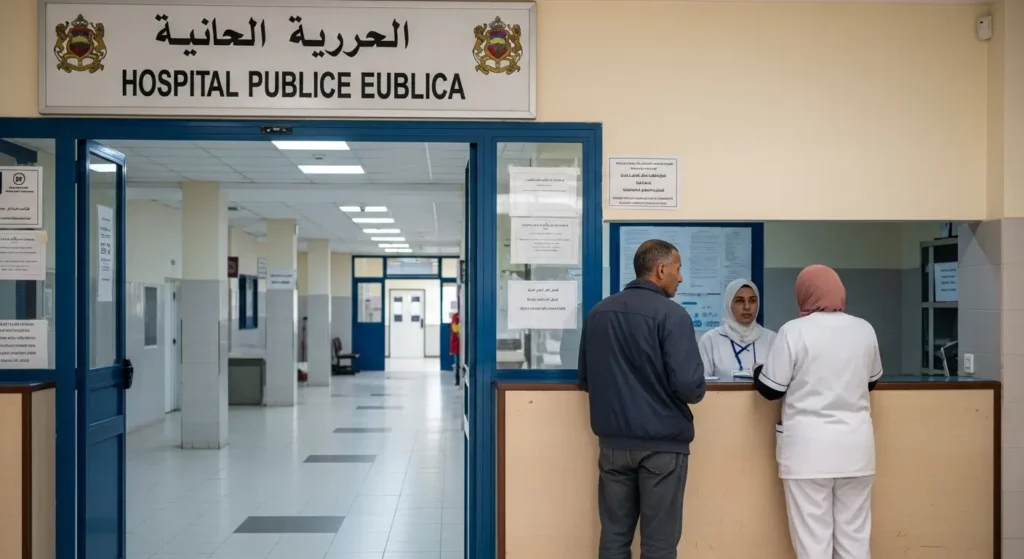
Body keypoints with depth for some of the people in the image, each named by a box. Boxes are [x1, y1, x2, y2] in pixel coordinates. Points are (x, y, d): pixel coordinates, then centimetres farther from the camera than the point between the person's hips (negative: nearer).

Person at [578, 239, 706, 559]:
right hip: (662, 442, -5)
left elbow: (585, 380, 14)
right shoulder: (671, 314, -12)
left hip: (613, 441, 5)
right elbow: (688, 384, -19)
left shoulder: (598, 313, 7)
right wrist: (696, 393, 2)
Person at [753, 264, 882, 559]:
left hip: (809, 445, -4)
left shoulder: (794, 331, -11)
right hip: (855, 444, 4)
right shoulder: (864, 330, 4)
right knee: (855, 533, 11)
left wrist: (758, 371, 15)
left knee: (812, 535, 1)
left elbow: (770, 389, -6)